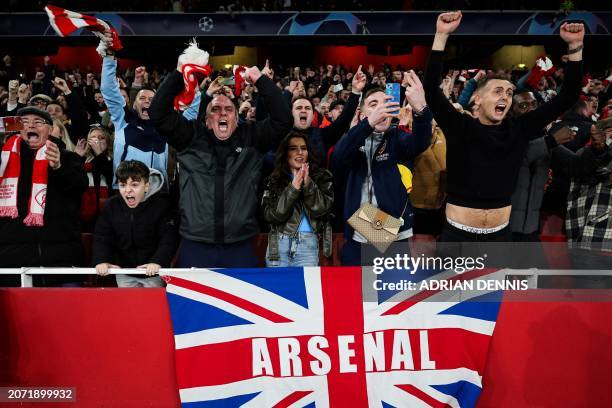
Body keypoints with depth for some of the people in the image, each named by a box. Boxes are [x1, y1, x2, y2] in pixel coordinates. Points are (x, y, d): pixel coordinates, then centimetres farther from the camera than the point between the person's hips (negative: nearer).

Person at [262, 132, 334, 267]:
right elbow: (271, 215, -8)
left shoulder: (322, 177, 4)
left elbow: (321, 210, -7)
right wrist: (293, 188, -15)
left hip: (308, 245, -1)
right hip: (278, 244, 1)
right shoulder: (274, 180, 4)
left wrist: (308, 184, -18)